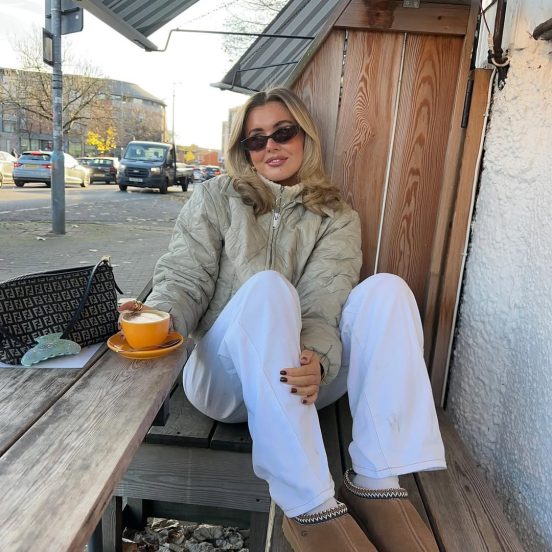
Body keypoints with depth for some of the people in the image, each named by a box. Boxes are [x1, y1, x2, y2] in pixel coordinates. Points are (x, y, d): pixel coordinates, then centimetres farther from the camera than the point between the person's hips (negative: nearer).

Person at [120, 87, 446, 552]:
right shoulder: (216, 199, 9)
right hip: (224, 376, -1)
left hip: (293, 379, 2)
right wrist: (159, 315, -26)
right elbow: (185, 277, -2)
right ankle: (310, 506, -34)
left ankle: (376, 481, -24)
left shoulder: (336, 219, 10)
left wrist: (316, 360, -28)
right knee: (267, 287, -32)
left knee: (386, 290, -19)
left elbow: (323, 309, -6)